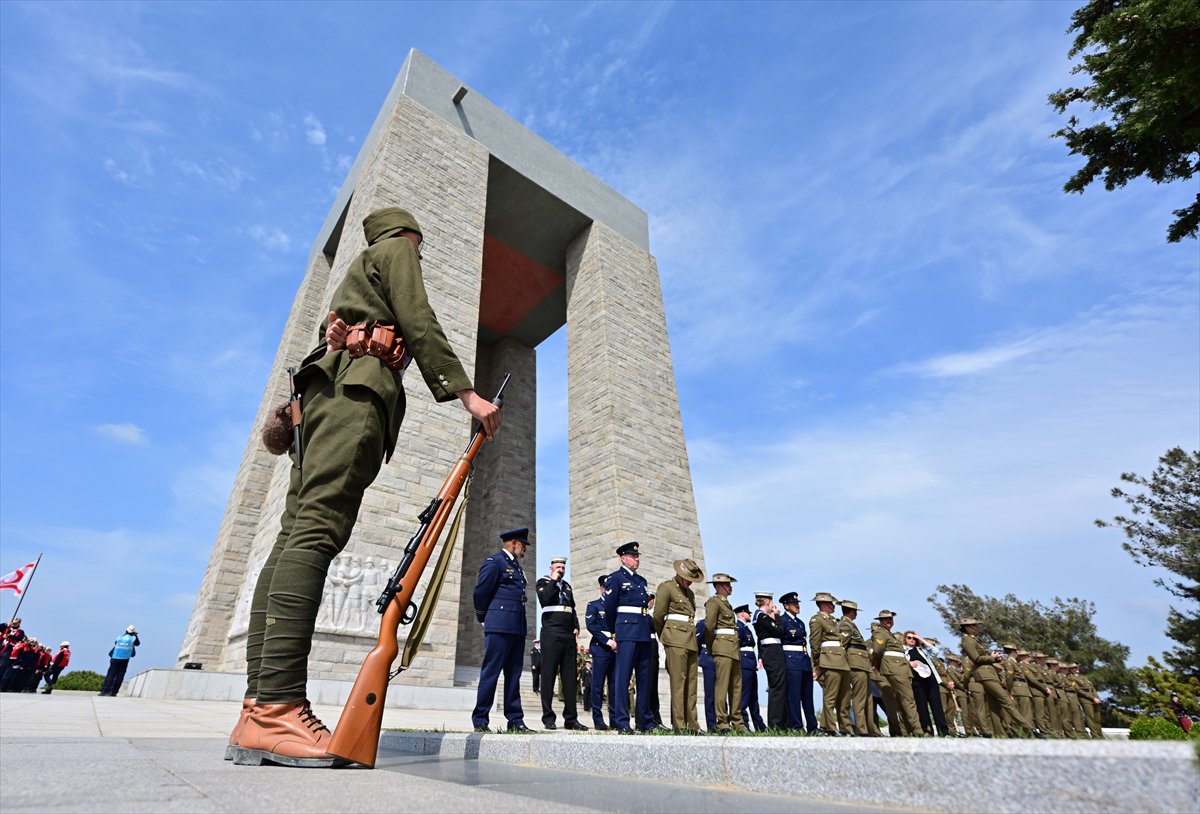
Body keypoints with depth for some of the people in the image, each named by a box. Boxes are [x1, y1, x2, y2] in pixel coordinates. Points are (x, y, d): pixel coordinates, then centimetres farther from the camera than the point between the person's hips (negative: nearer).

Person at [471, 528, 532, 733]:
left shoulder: (516, 566, 21)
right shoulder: (494, 562, -5)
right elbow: (481, 592, -6)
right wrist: (484, 618, 4)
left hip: (517, 627, 8)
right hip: (500, 626, -8)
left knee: (513, 674, 9)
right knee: (491, 672, -3)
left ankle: (515, 720, 14)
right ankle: (480, 720, 6)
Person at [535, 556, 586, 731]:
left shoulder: (567, 585, 22)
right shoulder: (543, 582, 4)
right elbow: (544, 599, -16)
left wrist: (576, 628, 12)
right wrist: (553, 581, -9)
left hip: (569, 635, 6)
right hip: (551, 634, -5)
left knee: (570, 677, 4)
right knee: (549, 675, -3)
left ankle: (571, 718, 8)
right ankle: (548, 718, 4)